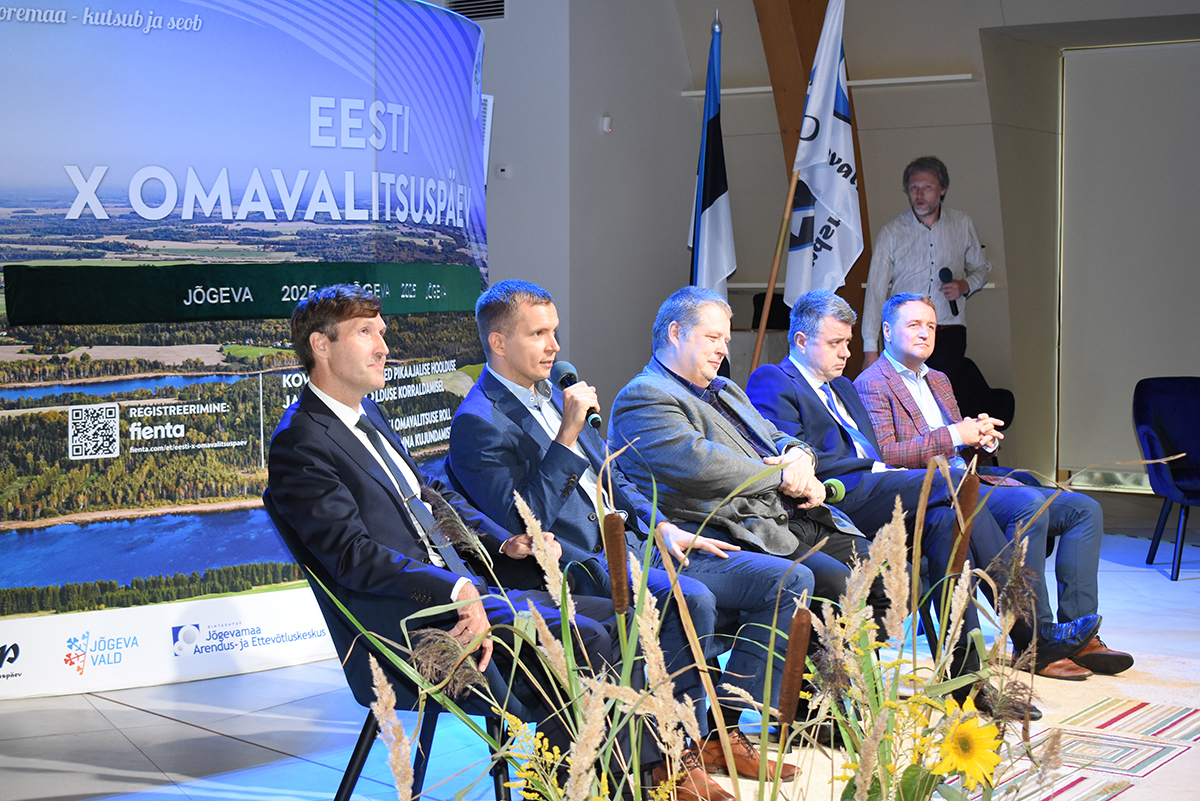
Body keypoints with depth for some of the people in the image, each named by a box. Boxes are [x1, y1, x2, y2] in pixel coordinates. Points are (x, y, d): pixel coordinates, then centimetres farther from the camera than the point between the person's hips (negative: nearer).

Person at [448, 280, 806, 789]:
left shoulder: (552, 395, 20)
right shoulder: (478, 423, -8)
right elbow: (527, 521, -19)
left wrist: (662, 526, 8)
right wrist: (568, 432, -20)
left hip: (636, 542, 9)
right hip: (581, 564, -9)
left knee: (790, 580, -2)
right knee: (691, 599, -37)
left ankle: (723, 732, 1)